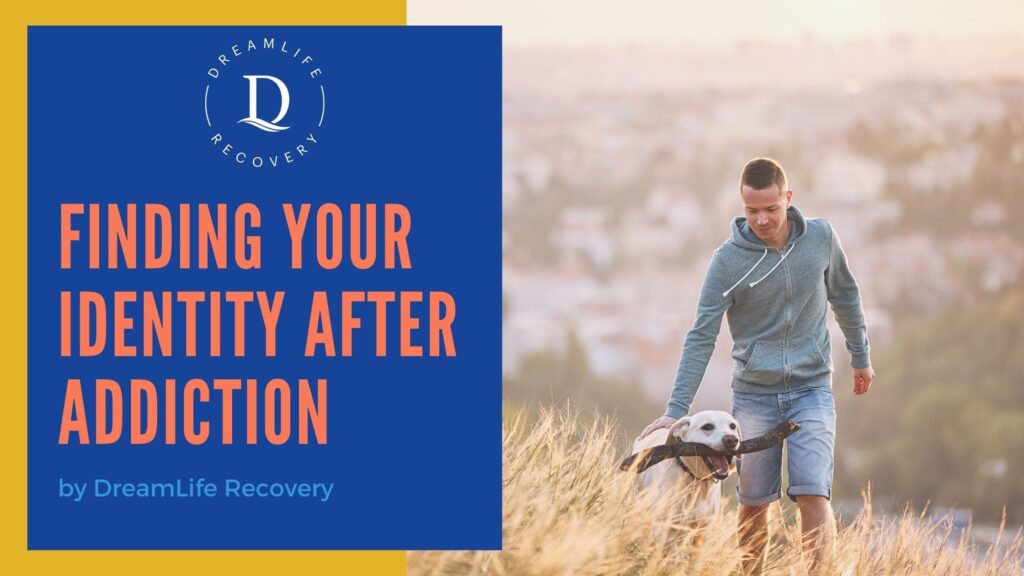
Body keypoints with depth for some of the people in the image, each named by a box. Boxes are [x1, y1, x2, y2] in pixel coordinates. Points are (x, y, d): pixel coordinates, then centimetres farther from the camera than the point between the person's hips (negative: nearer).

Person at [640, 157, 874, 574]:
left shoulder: (821, 238, -3)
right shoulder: (728, 260, -10)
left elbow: (844, 296, 14)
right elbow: (701, 337, -12)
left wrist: (861, 357, 22)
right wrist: (676, 411, -18)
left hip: (812, 388, 0)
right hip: (754, 394, 0)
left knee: (814, 496, -12)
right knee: (754, 505, 5)